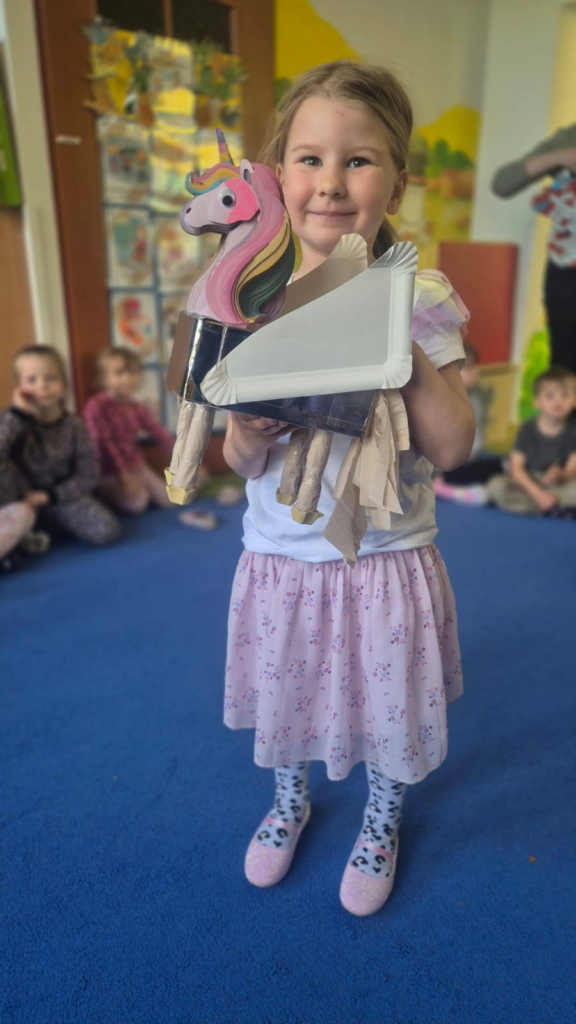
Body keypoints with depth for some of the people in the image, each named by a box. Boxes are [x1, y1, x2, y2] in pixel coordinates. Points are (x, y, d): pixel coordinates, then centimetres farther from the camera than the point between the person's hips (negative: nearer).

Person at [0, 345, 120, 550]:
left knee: (107, 530, -23)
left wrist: (49, 495, -18)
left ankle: (51, 524, 5)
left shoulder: (74, 426, -11)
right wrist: (17, 413, -33)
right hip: (18, 500, -1)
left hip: (61, 497, 1)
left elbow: (88, 476, -8)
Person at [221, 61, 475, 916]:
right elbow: (240, 463, -1)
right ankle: (291, 802, 55)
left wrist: (413, 362, -24)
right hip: (280, 557, 2)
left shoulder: (421, 303, -9)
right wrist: (249, 435, -23)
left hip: (386, 562, -1)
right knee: (283, 699, 22)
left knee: (387, 709, 17)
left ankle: (382, 823, 51)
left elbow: (452, 448, -11)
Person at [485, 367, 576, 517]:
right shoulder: (527, 429, -5)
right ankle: (560, 508, -26)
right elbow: (516, 468, -8)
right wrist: (538, 493, -22)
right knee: (496, 485, -30)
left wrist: (560, 476, -36)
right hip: (529, 484, 1)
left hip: (560, 484, -1)